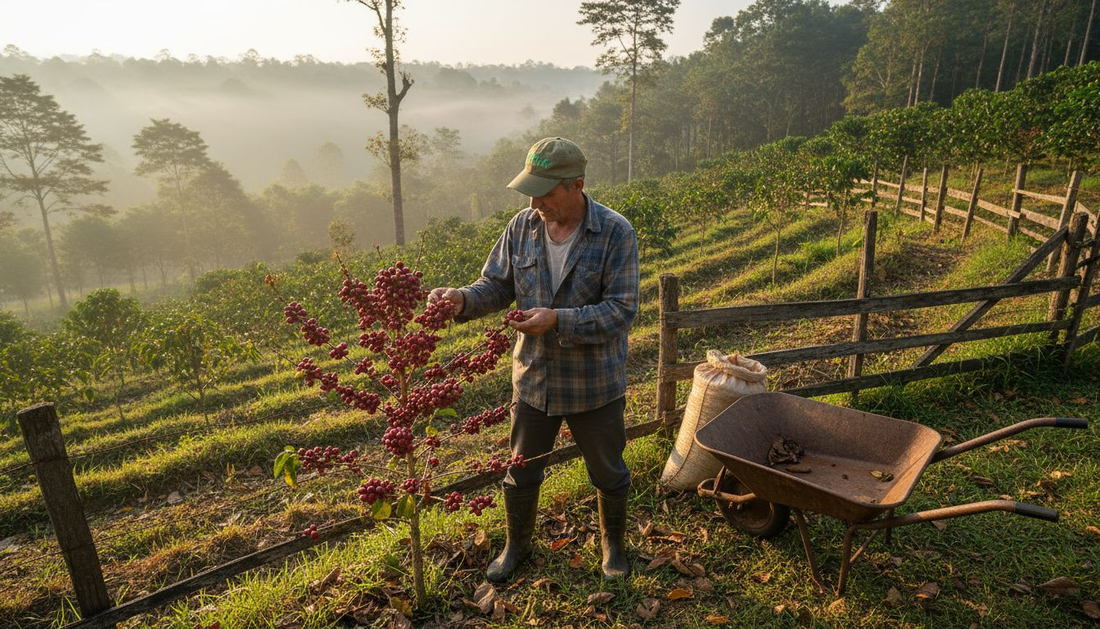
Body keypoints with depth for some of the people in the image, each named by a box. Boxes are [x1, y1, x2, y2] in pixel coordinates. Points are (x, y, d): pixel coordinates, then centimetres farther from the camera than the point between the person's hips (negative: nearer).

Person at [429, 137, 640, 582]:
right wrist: (462, 299, -21)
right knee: (521, 471, 20)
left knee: (608, 474, 19)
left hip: (595, 383, -3)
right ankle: (517, 545, 47)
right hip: (533, 378, 3)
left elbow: (621, 310, -20)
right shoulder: (521, 227, -5)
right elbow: (496, 286, 0)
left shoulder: (615, 233, -17)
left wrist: (558, 320, -31)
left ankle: (613, 545, 48)